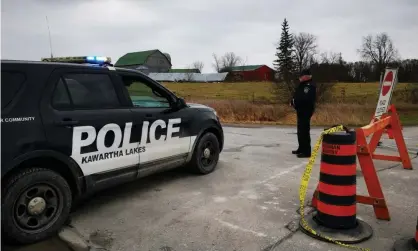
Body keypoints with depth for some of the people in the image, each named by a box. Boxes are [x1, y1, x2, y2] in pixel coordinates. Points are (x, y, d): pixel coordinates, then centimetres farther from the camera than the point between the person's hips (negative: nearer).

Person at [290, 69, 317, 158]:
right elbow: (297, 95, 21)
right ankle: (301, 149, 28)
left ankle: (306, 151, -6)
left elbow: (306, 99, -28)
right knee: (300, 131, 17)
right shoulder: (303, 85, 17)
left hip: (306, 111, -11)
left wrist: (295, 101, -19)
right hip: (301, 111, 11)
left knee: (304, 131, -10)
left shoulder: (310, 86, -16)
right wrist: (293, 101, 0)